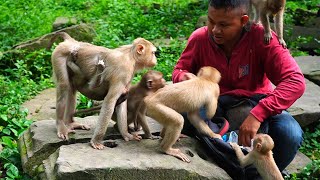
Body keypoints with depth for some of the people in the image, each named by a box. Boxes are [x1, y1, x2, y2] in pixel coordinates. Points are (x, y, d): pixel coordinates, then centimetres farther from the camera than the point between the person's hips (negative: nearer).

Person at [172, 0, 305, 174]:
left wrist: (257, 114, -40)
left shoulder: (261, 37, -21)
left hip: (255, 102, -1)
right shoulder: (200, 38, -12)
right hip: (214, 103, 1)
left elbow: (295, 81, -27)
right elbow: (179, 70, 5)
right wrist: (183, 77, -23)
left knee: (291, 135, -30)